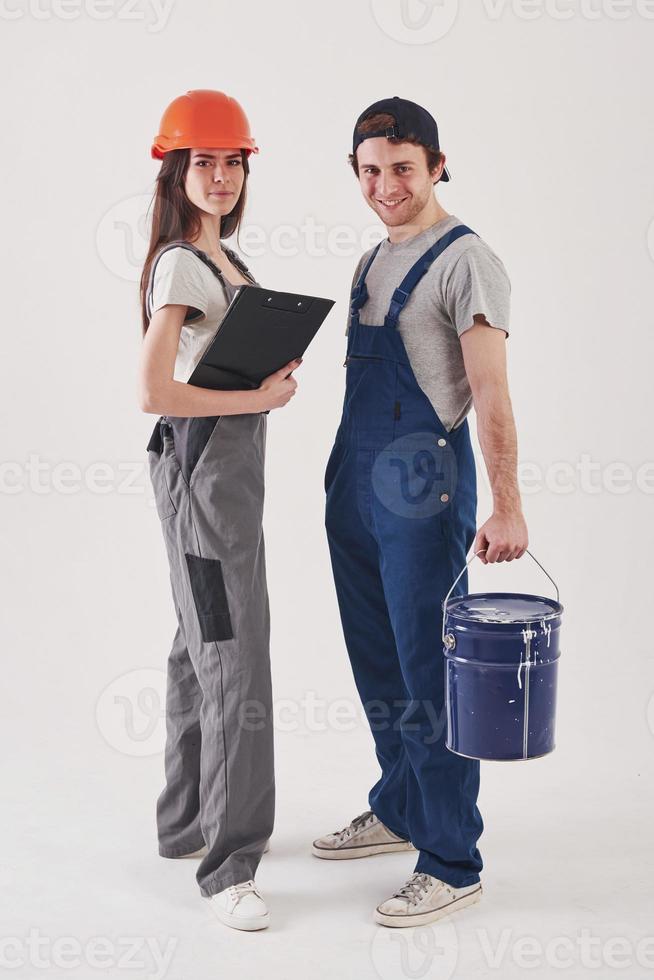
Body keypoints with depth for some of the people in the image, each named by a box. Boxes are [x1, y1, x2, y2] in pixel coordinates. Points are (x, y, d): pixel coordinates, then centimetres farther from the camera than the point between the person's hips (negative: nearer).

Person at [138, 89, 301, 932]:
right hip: (203, 463, -10)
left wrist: (272, 372, 3)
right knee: (233, 662, -7)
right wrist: (259, 398, -17)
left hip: (230, 463, 10)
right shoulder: (180, 265, -15)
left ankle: (186, 822, 30)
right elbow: (154, 392, -23)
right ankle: (227, 864, 2)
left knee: (202, 649, 16)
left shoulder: (223, 258, 13)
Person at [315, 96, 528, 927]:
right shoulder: (371, 263, 15)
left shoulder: (464, 260, -10)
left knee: (429, 682, -4)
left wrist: (506, 507, -23)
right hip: (355, 487, 8)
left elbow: (490, 393, -17)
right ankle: (399, 813, 34)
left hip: (423, 491, -8)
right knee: (379, 671, 17)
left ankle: (452, 864, 7)